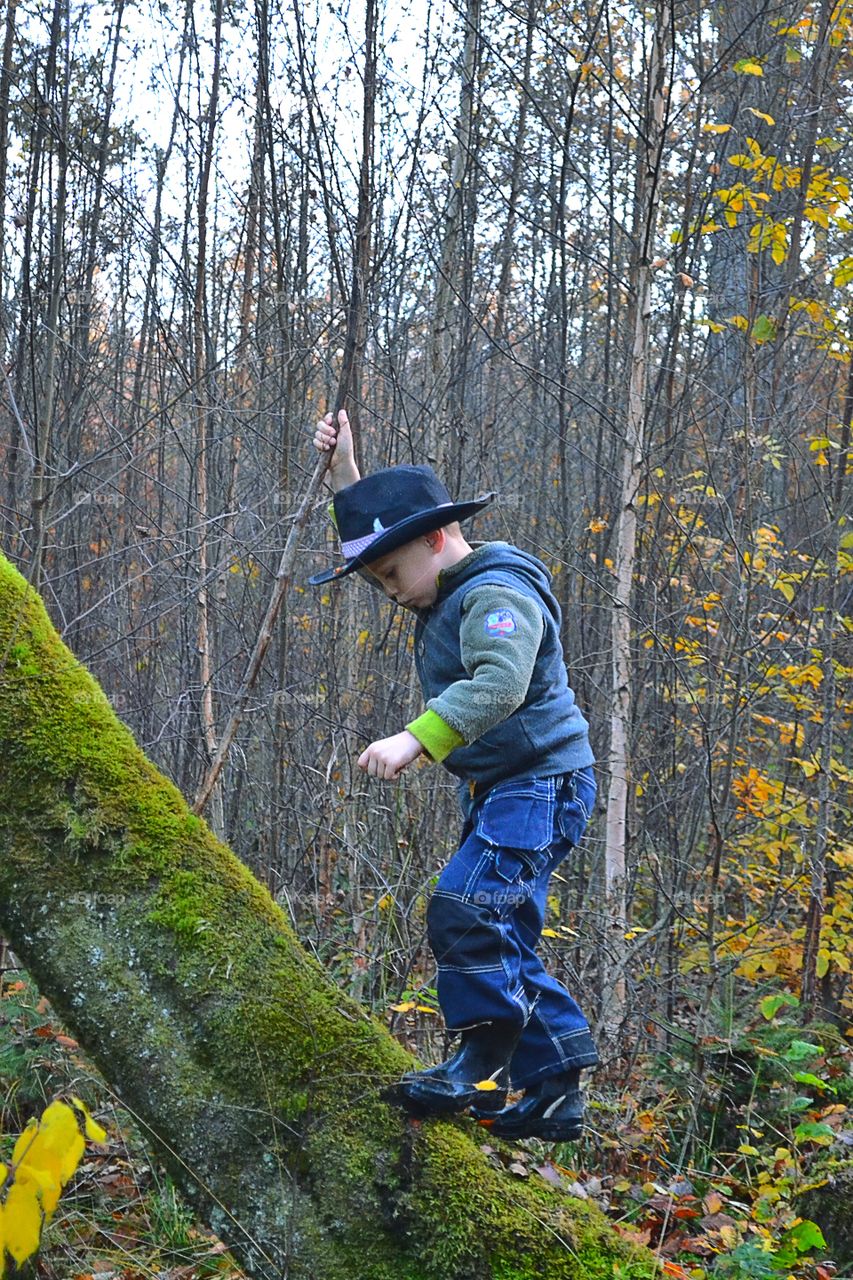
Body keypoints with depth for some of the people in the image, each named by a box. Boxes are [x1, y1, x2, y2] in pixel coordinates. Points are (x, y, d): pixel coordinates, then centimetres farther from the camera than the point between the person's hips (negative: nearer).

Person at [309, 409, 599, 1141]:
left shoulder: (499, 594, -16)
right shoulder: (450, 592, 17)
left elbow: (499, 683, -34)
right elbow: (372, 536, 33)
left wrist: (414, 739, -44)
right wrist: (344, 470, 20)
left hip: (540, 783, -11)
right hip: (499, 794, 11)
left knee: (466, 909, -24)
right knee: (501, 939, 9)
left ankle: (483, 1063, -18)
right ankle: (555, 1088, 13)